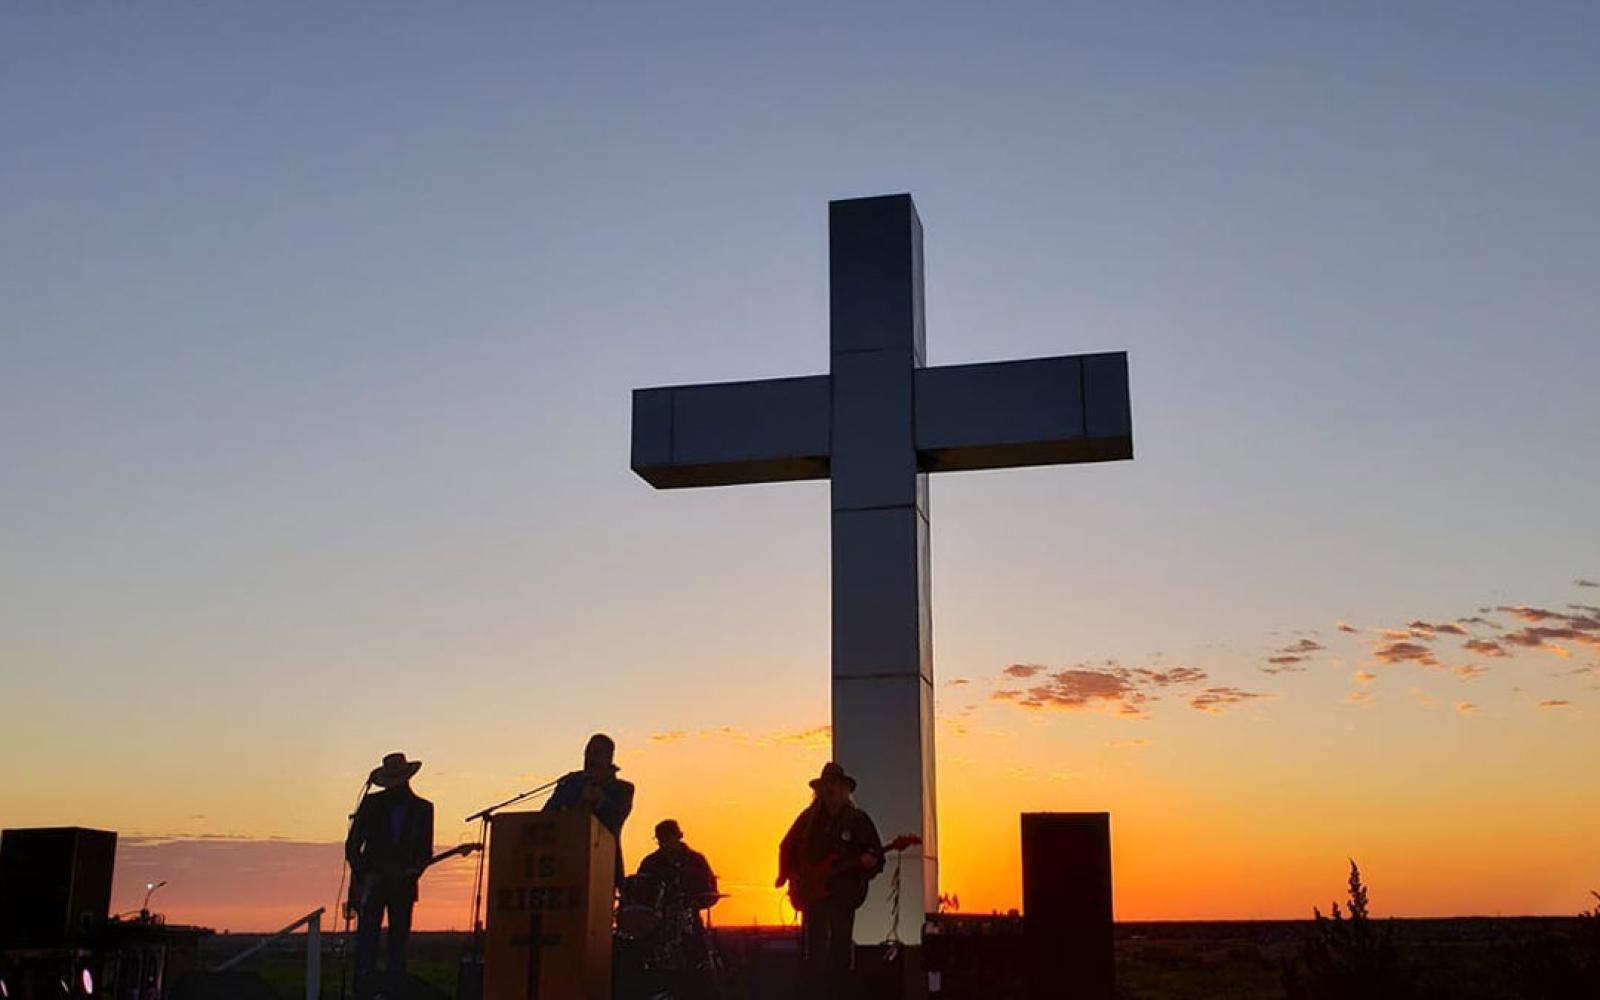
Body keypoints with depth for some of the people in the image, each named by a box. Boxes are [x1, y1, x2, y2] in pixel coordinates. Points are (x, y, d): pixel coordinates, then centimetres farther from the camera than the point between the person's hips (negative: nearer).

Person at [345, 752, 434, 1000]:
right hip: (372, 883, -1)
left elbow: (425, 851, 7)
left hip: (403, 884, 1)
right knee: (367, 942, -7)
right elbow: (352, 845, 2)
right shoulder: (371, 803, 3)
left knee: (399, 941, 2)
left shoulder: (422, 808, 6)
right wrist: (362, 875, -8)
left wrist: (414, 871, -10)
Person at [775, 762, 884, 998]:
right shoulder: (809, 817, 6)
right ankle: (814, 992, 4)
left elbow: (877, 855, 0)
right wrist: (787, 875, 2)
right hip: (812, 894, 1)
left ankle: (840, 992, 8)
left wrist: (869, 862, -22)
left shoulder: (858, 820, 1)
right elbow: (787, 847, 15)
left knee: (840, 949, 2)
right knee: (812, 951, -3)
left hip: (843, 894, -1)